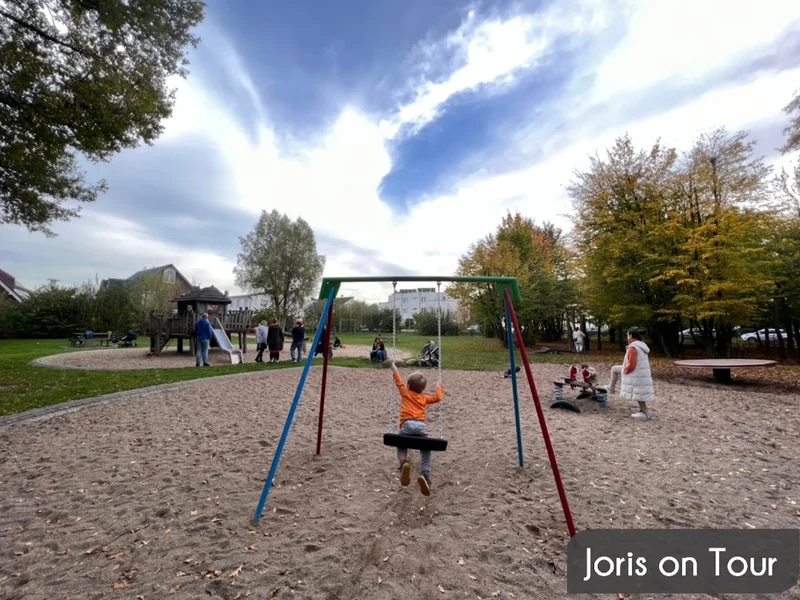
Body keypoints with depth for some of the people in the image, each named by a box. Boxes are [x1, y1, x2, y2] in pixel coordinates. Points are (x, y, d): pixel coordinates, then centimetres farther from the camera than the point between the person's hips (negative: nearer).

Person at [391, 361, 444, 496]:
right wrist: (439, 387, 52)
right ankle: (425, 476, -17)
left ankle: (404, 464, -20)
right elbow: (438, 398, 34)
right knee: (426, 454, 8)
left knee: (402, 447, 12)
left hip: (407, 424, -2)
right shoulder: (424, 397, 25)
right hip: (421, 425, 2)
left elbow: (398, 380, 33)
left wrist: (394, 368, 47)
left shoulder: (405, 392, 21)